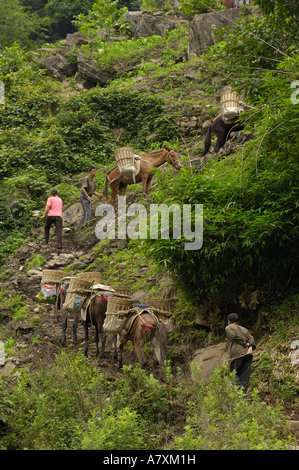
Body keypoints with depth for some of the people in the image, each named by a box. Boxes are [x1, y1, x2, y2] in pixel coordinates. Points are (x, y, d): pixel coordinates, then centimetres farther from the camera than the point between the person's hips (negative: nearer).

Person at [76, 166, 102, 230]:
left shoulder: (94, 181, 14)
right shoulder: (86, 178, -12)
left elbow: (93, 191, 16)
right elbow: (82, 188, -20)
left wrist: (98, 195, -3)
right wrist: (88, 196, -30)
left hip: (88, 198, 9)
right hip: (84, 196, -9)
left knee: (86, 213, 8)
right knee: (88, 212, -15)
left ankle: (79, 227, 13)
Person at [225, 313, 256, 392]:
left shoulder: (228, 328, 13)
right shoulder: (244, 329, 29)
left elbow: (234, 336, -5)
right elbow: (251, 338, 11)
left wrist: (245, 344, 2)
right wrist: (251, 347, -4)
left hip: (237, 354, -5)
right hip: (247, 355, 5)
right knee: (245, 375, 3)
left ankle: (240, 388, -27)